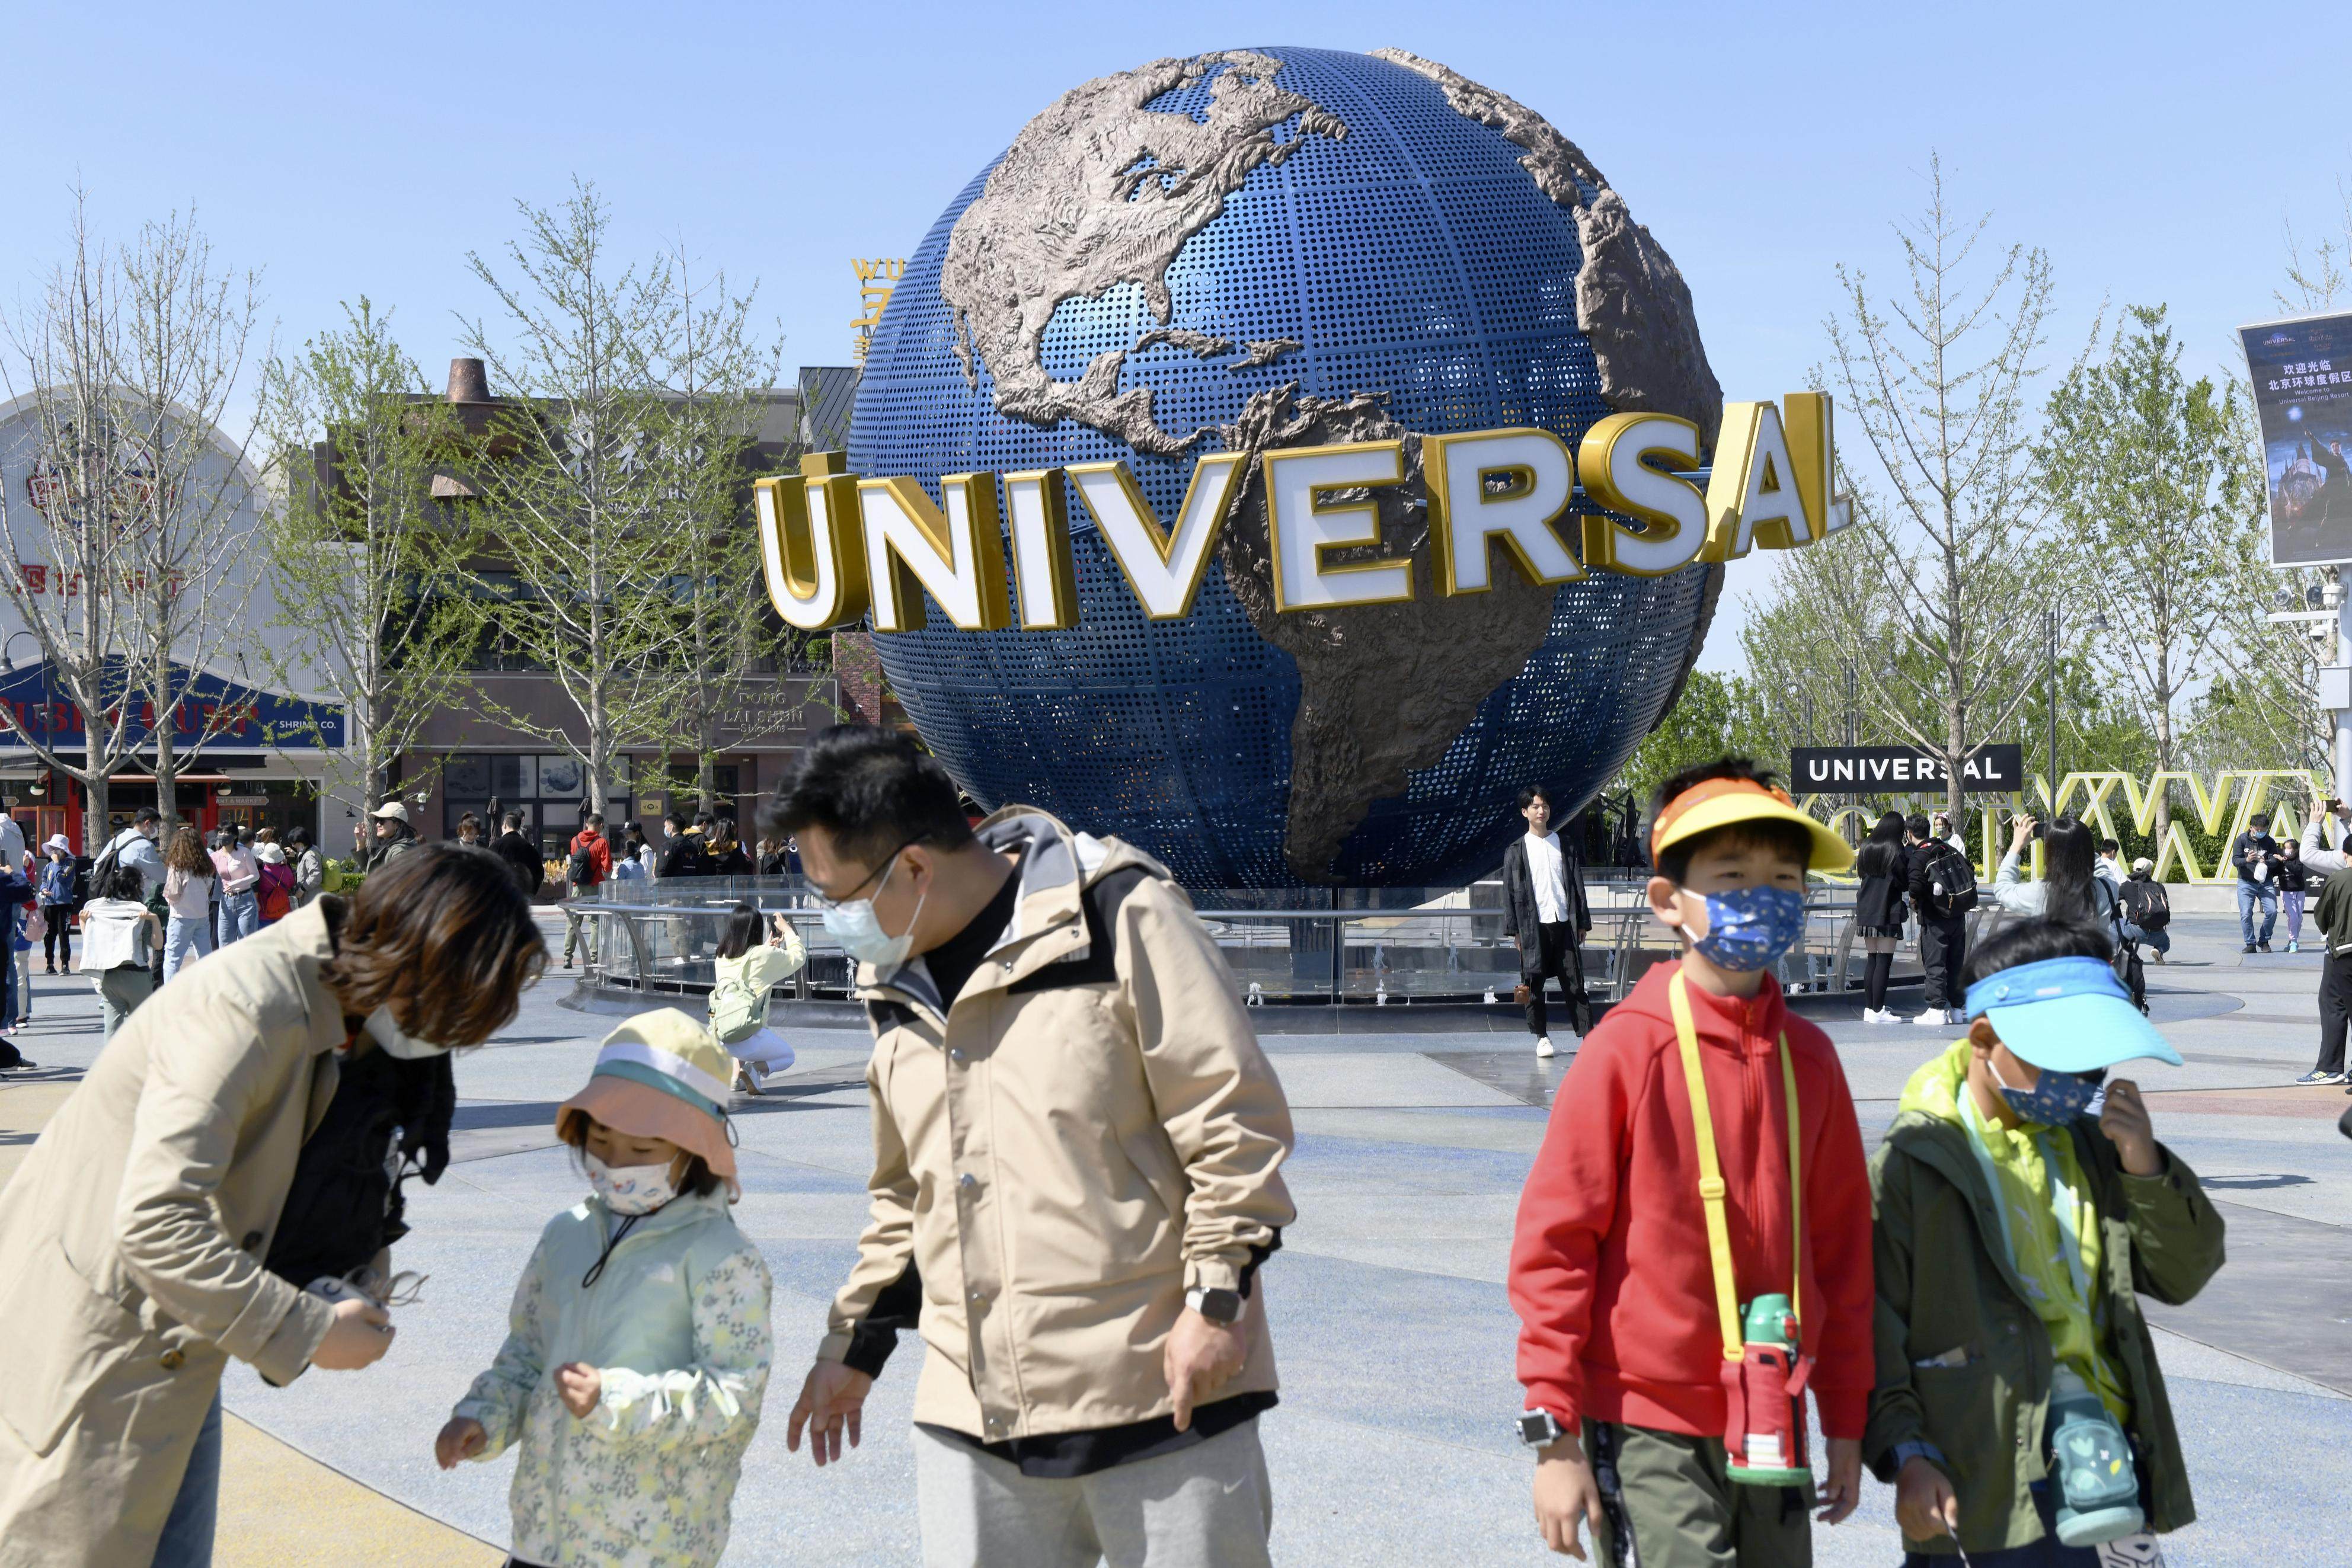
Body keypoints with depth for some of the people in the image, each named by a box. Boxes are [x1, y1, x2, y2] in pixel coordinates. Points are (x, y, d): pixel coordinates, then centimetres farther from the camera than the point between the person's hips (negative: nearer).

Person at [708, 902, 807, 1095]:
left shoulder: (721, 959, 10)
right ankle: (754, 1069, -10)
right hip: (746, 1035, -6)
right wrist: (787, 929, 27)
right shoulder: (764, 956, -4)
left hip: (718, 1037, 6)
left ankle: (735, 1074, 18)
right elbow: (799, 956, 12)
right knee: (787, 1056, 22)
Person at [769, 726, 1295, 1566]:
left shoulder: (1115, 913, -10)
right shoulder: (894, 981, 13)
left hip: (1162, 1397, -6)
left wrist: (1217, 1297, -13)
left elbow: (1232, 1115, -10)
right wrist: (855, 1341, 24)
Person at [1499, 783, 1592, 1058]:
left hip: (1564, 922, 1)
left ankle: (1587, 1035, -1)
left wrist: (1582, 921, 7)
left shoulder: (1563, 844, 12)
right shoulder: (1517, 850, 5)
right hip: (1533, 924, -1)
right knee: (1534, 984, 2)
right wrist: (1515, 929, -2)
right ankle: (1542, 1037, 12)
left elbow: (1577, 885, 12)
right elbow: (1510, 891, 4)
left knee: (1574, 982, -1)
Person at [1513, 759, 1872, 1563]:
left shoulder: (1809, 1057, 4)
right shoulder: (1627, 1050, -11)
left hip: (1771, 1424, 5)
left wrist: (1846, 1422, 13)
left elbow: (1842, 1245, 11)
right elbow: (1553, 1242, -10)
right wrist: (1555, 1435, -10)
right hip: (1647, 1434, -5)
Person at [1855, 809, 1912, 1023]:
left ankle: (1869, 1007, 14)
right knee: (1884, 961, -4)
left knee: (1871, 959, 12)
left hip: (1866, 912, 6)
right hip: (1887, 912, -6)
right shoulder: (1896, 853, -10)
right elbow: (1905, 883, -7)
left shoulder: (1867, 849, 7)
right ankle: (1878, 1011, -6)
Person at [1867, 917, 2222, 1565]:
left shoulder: (2089, 1143, 11)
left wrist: (2146, 1167, -3)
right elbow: (1870, 1327, -9)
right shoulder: (1913, 1165, -8)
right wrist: (1905, 1455, -18)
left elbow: (2182, 1276, 12)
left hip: (2110, 1461, 6)